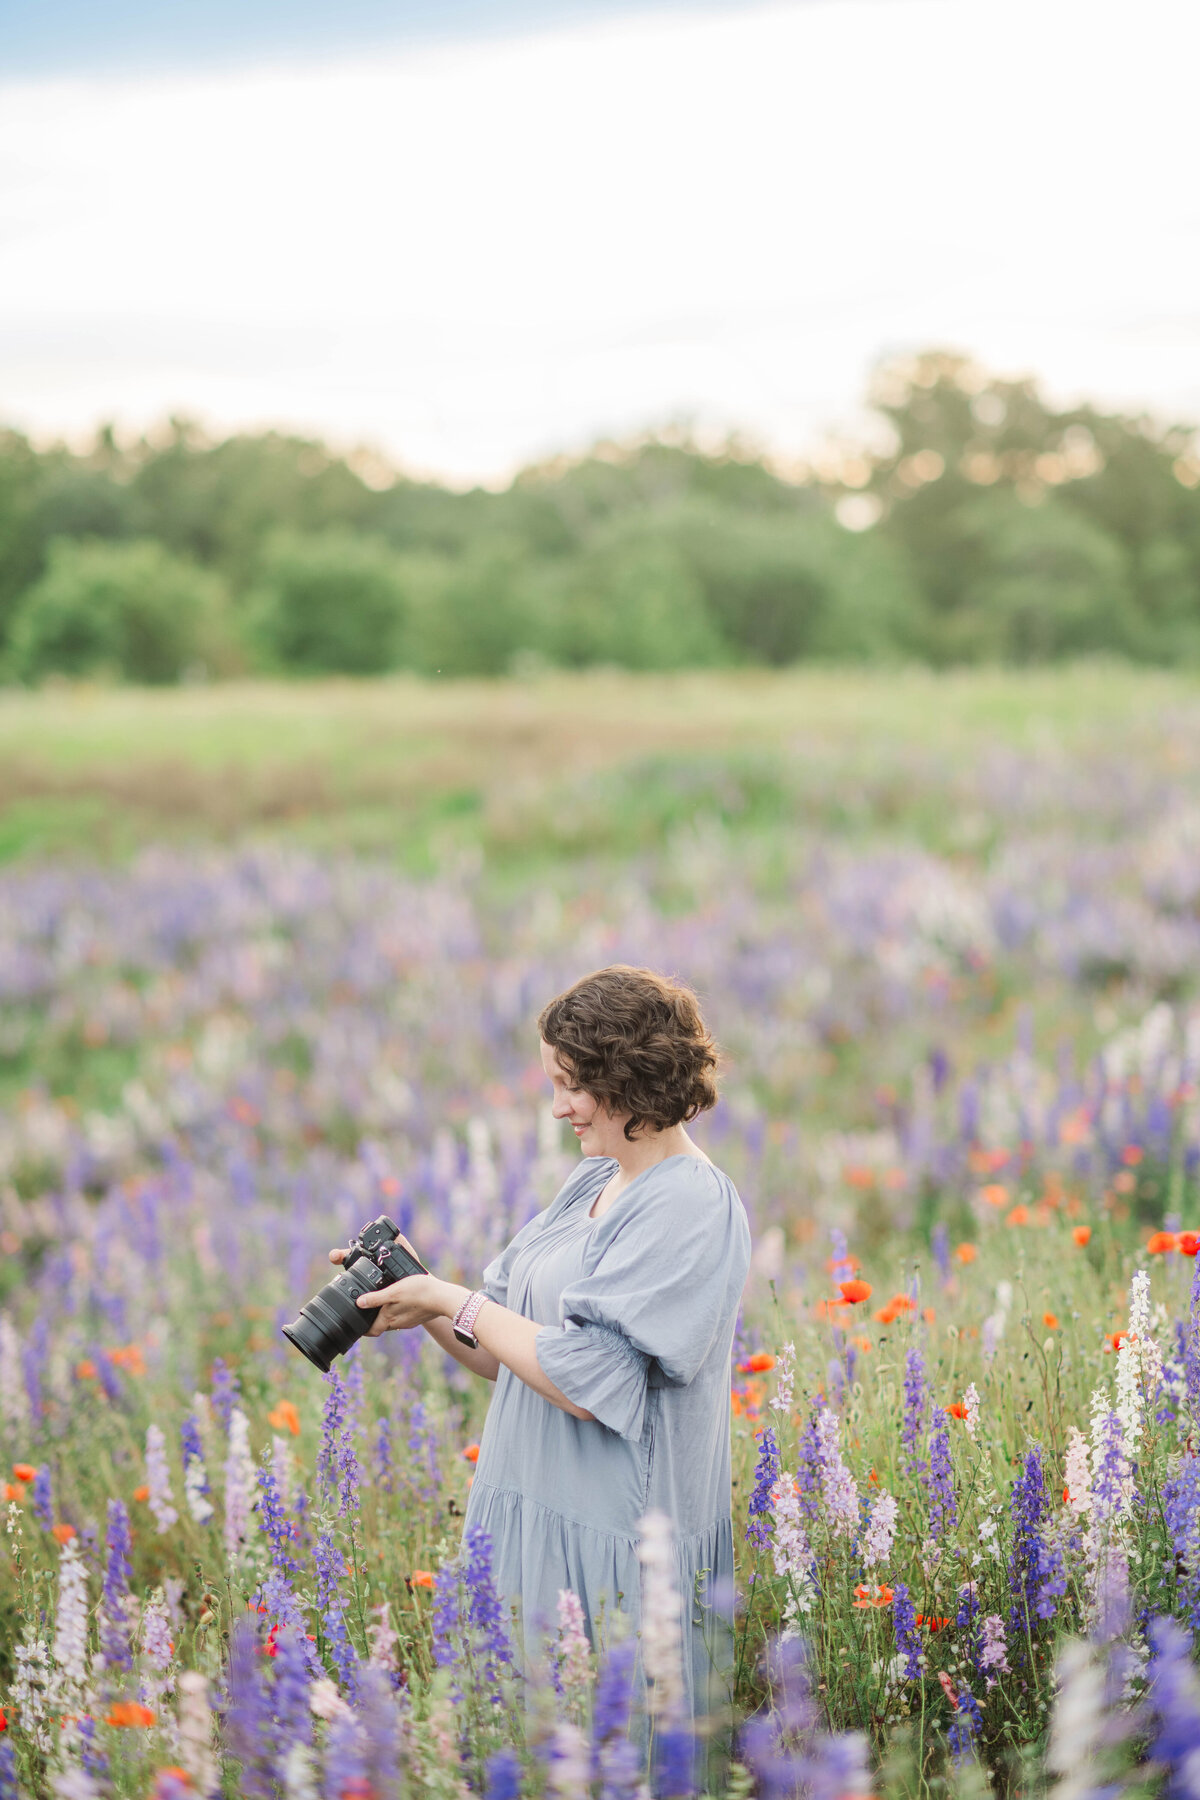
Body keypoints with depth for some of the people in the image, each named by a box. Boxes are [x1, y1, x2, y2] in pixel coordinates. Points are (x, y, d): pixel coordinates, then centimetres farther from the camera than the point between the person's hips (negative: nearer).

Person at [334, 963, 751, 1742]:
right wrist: (423, 1302, -1)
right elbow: (510, 1356, 16)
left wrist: (454, 1300, -13)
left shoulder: (696, 1210, -16)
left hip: (616, 1542, -8)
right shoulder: (591, 1184, 12)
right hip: (538, 1519, 8)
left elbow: (588, 1380, -22)